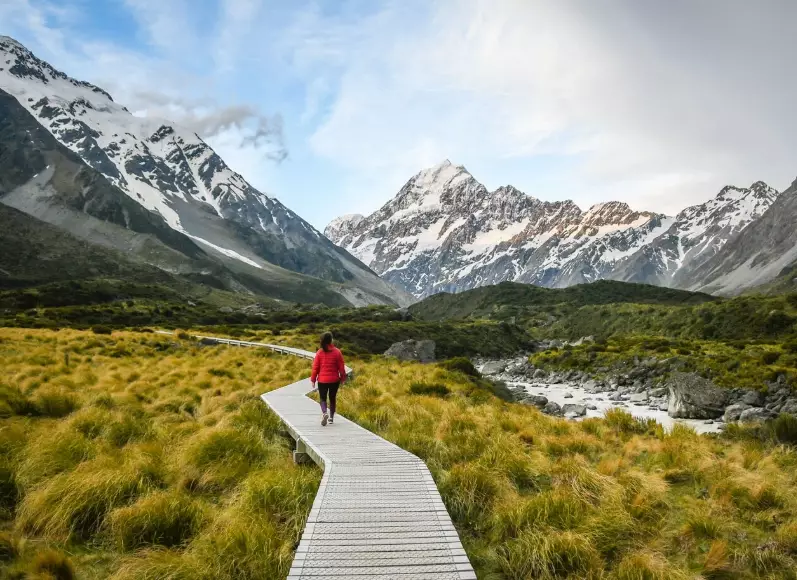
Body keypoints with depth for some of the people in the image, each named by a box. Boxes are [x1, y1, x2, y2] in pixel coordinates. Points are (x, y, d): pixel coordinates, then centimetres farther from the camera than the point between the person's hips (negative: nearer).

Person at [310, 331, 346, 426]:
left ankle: (324, 413, -18)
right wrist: (342, 378, 10)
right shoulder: (337, 352, -7)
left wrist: (313, 379, 6)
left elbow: (315, 367, -3)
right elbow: (341, 367, -3)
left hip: (322, 380, -1)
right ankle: (331, 417, 23)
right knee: (332, 398, 17)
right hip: (334, 380, 1)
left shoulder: (319, 352, -6)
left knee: (323, 398, 8)